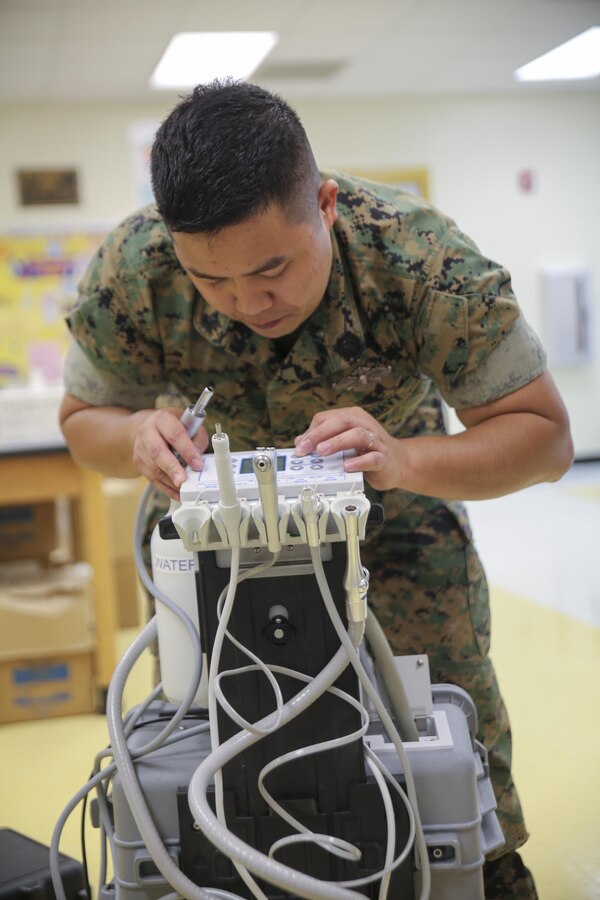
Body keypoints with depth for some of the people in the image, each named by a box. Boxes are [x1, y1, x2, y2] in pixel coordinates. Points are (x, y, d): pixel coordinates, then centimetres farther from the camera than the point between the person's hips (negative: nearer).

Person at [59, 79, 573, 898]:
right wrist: (135, 437, -38)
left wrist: (404, 461, -49)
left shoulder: (426, 261, -38)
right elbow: (83, 417, -13)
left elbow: (544, 434, -30)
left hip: (399, 479, -1)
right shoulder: (128, 275, -32)